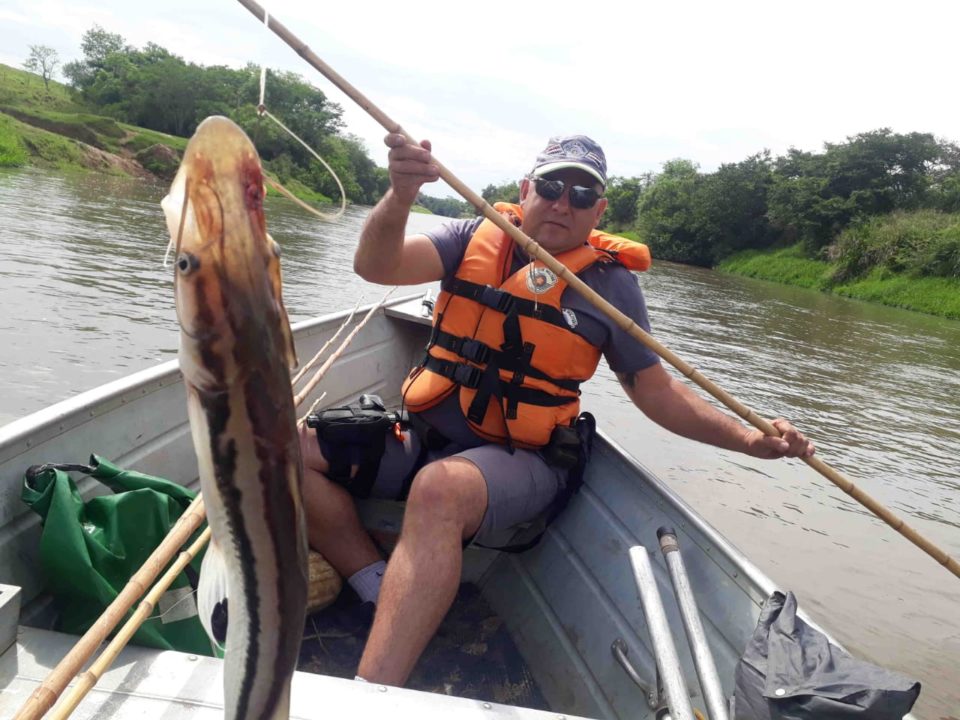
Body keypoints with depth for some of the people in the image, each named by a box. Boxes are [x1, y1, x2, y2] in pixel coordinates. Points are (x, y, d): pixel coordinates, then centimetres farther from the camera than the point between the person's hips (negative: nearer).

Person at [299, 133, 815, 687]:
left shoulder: (611, 282, 4)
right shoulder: (475, 239, 7)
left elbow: (657, 392, 7)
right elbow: (376, 265, -7)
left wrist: (750, 439, -6)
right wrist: (400, 198, -29)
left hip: (519, 461, -3)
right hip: (423, 436, 4)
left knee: (439, 490, -37)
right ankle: (385, 592, -9)